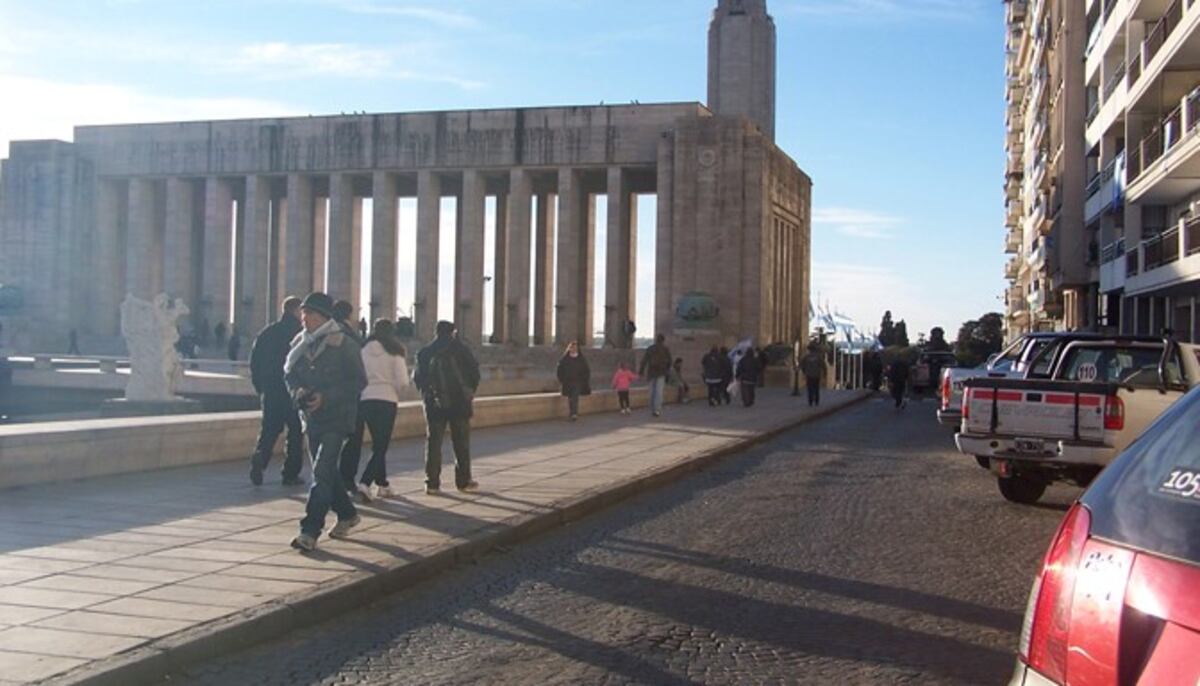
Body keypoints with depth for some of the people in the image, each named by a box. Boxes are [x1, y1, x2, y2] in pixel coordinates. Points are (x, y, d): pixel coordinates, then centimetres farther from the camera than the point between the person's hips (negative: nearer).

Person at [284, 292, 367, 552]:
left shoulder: (344, 344, -11)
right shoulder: (300, 343, 6)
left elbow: (359, 381, -10)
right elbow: (290, 374, 16)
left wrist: (326, 397, -19)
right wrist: (297, 392, -7)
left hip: (337, 416, -7)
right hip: (312, 418, 7)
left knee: (322, 472, -14)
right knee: (325, 471, 16)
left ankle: (310, 532, -13)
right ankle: (347, 514, 36)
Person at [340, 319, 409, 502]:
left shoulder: (363, 350, 5)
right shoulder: (394, 353, -1)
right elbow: (402, 382, -9)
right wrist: (396, 394, 9)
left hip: (363, 399, 3)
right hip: (386, 400, -3)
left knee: (379, 445, 18)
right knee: (380, 447, 2)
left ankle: (382, 485, 26)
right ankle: (365, 484, -16)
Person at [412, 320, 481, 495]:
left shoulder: (425, 353, 4)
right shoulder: (459, 349, -2)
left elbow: (417, 377, 3)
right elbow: (474, 371, -3)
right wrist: (471, 391, 10)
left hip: (434, 403, 2)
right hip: (459, 402, -2)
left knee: (433, 442, 6)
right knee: (461, 442, 7)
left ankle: (432, 483, 3)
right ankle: (464, 481, 10)